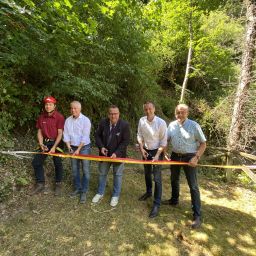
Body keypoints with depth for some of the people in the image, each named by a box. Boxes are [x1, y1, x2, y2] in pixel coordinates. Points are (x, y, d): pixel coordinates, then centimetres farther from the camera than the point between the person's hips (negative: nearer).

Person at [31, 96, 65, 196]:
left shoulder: (59, 117, -15)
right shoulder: (41, 117, 0)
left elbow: (60, 134, -16)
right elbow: (39, 132, 6)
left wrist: (54, 147, -20)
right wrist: (41, 144, -8)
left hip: (56, 142, -5)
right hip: (45, 142, 5)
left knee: (57, 163, 4)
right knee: (36, 162, 5)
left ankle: (58, 184, 24)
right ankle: (40, 184, 21)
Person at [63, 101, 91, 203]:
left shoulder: (85, 120, -11)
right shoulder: (68, 120, 3)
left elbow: (85, 137, -14)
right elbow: (66, 135, 3)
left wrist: (78, 149, -16)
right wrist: (69, 147, -7)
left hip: (84, 147, -4)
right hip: (73, 148, 5)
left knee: (85, 170, -1)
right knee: (74, 170, 13)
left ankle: (84, 192, 11)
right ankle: (77, 188, 29)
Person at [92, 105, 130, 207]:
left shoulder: (125, 125, -18)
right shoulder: (103, 122, -8)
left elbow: (125, 141, -17)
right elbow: (97, 135, 3)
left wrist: (116, 153, -24)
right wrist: (101, 147, -13)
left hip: (118, 155, -3)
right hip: (105, 153, 3)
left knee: (117, 175, 12)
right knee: (102, 173, 18)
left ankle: (115, 196, 32)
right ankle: (100, 193, 39)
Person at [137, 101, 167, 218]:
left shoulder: (161, 123, -20)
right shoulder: (142, 120, -8)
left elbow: (164, 141, -15)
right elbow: (139, 135, 3)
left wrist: (157, 155, -19)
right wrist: (142, 149, -6)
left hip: (157, 151, -5)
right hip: (146, 151, 5)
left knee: (157, 178, -1)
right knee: (147, 174, 22)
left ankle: (157, 204, 11)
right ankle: (148, 192, 46)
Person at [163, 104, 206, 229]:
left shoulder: (194, 125, -13)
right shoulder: (172, 125, -1)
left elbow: (203, 143, -9)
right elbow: (165, 140, 8)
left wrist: (196, 157, -19)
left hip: (189, 157, -5)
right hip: (175, 156, 5)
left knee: (193, 186, 0)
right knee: (174, 180, 22)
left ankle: (197, 215, 13)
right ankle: (174, 200, 46)